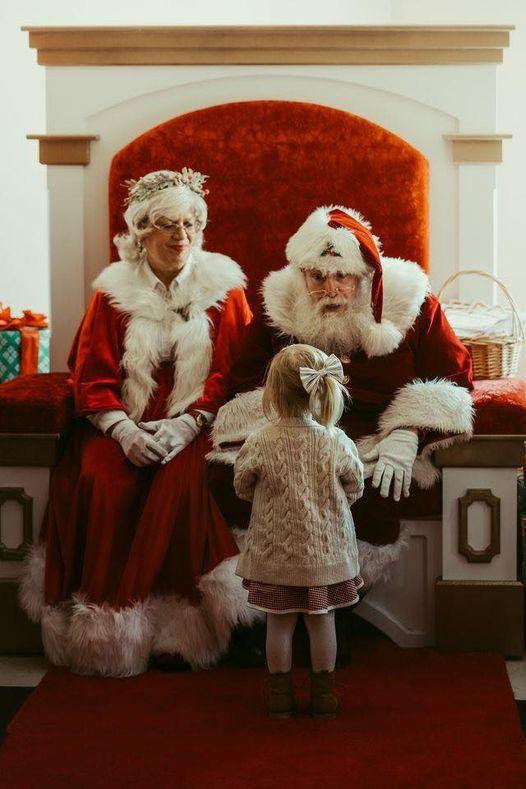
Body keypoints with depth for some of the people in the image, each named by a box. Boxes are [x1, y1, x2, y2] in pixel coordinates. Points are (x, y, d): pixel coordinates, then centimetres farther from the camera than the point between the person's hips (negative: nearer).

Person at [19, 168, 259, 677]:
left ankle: (178, 623, -23)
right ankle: (104, 621, -18)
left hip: (195, 424, -1)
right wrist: (124, 430, -14)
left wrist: (185, 425, -16)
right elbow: (91, 373, 5)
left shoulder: (222, 288, 7)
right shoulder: (114, 292, 10)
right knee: (99, 482, -28)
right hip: (126, 423, 1)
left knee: (183, 482, -33)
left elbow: (231, 371, -1)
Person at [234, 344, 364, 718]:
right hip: (324, 549, 1)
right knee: (322, 620, 14)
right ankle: (324, 692, 24)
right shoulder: (338, 444, -16)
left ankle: (281, 693, 24)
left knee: (280, 623, 13)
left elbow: (243, 488, -2)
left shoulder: (259, 444, -18)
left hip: (275, 550, 0)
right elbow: (354, 490, -2)